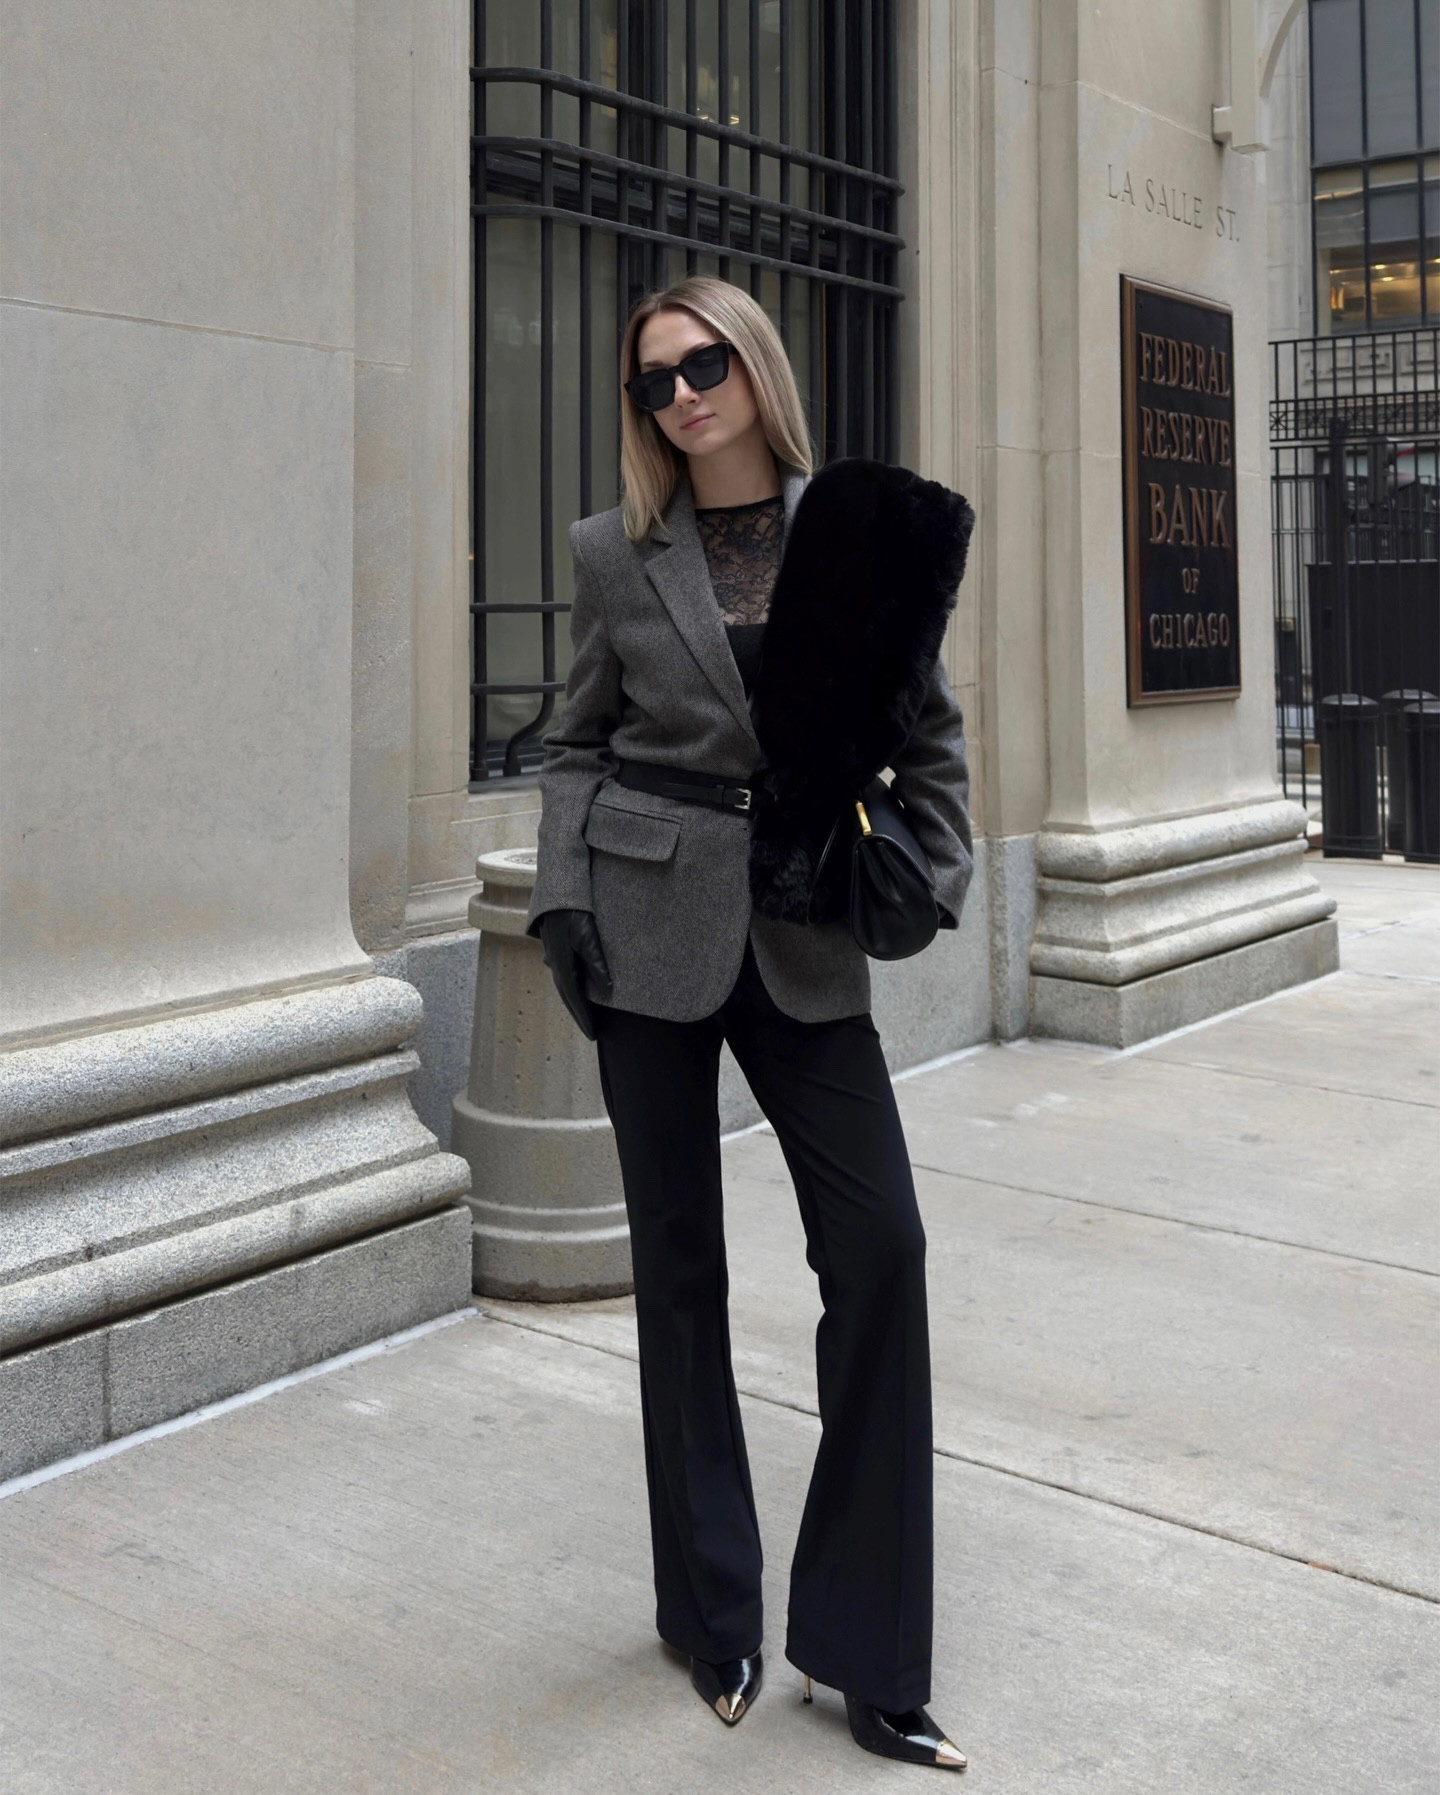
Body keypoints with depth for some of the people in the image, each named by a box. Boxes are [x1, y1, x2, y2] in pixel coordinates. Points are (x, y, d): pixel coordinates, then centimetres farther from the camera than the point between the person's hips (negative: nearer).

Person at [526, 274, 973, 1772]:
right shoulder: (614, 550, 4)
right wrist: (562, 900, -3)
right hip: (650, 925, 0)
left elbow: (930, 726, 9)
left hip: (804, 933, 1)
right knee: (680, 1261, 7)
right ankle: (712, 1617, 25)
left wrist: (934, 875, -3)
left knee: (880, 1247, -6)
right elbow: (577, 744, 9)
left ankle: (865, 1655, 8)